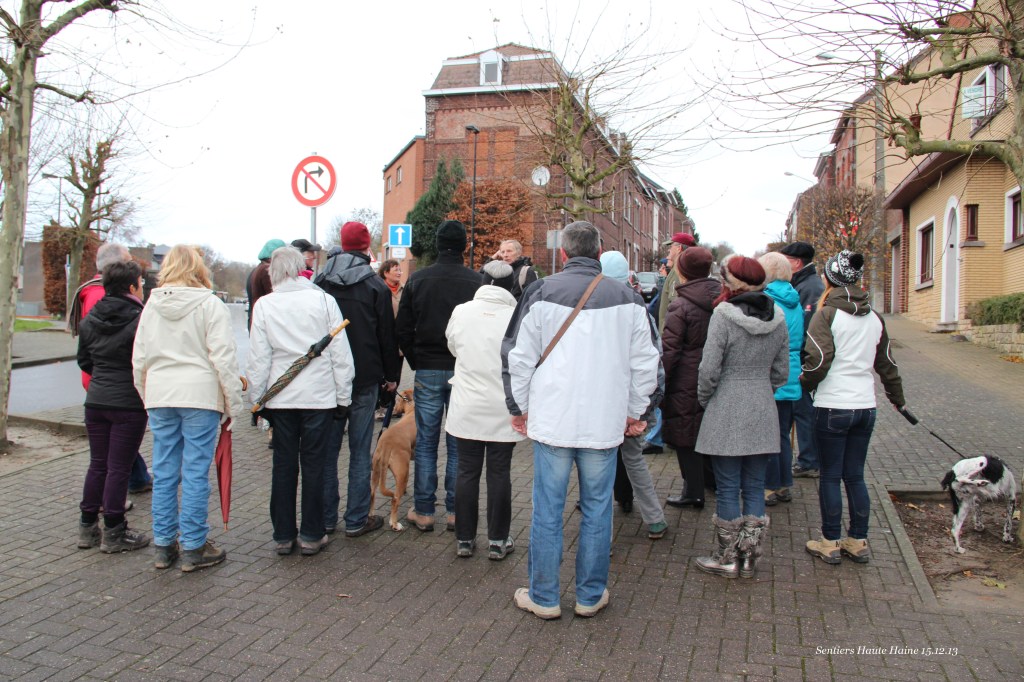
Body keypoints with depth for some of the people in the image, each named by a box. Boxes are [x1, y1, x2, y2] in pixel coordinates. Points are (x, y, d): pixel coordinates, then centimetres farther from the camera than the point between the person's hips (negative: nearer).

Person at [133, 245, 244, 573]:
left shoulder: (152, 306, 9)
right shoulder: (210, 305, -6)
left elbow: (139, 359, 12)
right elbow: (223, 359, -9)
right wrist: (233, 404, -3)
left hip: (159, 397, 5)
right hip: (200, 397, -5)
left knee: (164, 472, 11)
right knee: (195, 473, 1)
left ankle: (163, 545, 20)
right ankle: (193, 548, 8)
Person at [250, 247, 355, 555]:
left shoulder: (264, 305, -2)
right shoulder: (323, 300, -5)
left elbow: (258, 359, 0)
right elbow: (341, 354, -3)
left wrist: (258, 397, 10)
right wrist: (343, 396, 5)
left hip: (280, 399, 1)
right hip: (319, 396, -1)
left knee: (284, 466, 11)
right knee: (314, 465, 7)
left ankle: (283, 535, 19)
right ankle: (311, 535, 14)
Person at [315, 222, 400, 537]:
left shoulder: (320, 282, 5)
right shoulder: (376, 285, -4)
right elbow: (387, 334, -2)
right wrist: (391, 375, 7)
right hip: (364, 378, -3)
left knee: (327, 448, 10)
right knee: (360, 451, 3)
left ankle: (325, 518, 16)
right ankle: (356, 520, 7)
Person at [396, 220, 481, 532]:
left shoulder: (417, 279, 0)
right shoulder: (476, 281, -5)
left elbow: (402, 330, 2)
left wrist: (416, 363, 12)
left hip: (427, 371, 1)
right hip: (463, 373, -1)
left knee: (425, 443, 8)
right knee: (459, 445, 7)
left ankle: (423, 511, 13)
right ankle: (456, 511, 13)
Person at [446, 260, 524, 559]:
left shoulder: (461, 312, -5)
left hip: (467, 408, 2)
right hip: (503, 410, -2)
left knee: (467, 472, 11)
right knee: (499, 473, 9)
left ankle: (464, 539, 19)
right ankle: (497, 540, 17)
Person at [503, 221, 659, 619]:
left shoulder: (541, 294, -4)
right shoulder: (627, 300, 1)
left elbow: (517, 358, 0)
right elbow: (645, 364, 7)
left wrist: (519, 408, 12)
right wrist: (635, 412, 18)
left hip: (552, 421, -1)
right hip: (605, 423, 1)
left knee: (547, 510, 8)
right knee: (597, 510, 12)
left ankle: (543, 597, 19)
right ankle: (591, 596, 23)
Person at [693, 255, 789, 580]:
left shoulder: (724, 315, -14)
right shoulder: (778, 319, 3)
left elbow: (709, 369, -15)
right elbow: (781, 372, 8)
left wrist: (704, 399, 2)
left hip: (726, 414, -5)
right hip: (763, 413, 5)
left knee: (727, 489, 5)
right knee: (755, 488, 12)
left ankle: (728, 558, 15)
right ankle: (749, 558, 21)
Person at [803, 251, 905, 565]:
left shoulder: (827, 314, -9)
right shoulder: (874, 317, 9)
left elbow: (818, 360, -17)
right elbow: (887, 363, 19)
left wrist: (805, 382, 3)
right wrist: (897, 398, 32)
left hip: (832, 406, -5)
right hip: (865, 406, 6)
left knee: (830, 477, 5)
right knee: (855, 476, 14)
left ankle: (831, 544, 13)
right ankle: (858, 542, 21)